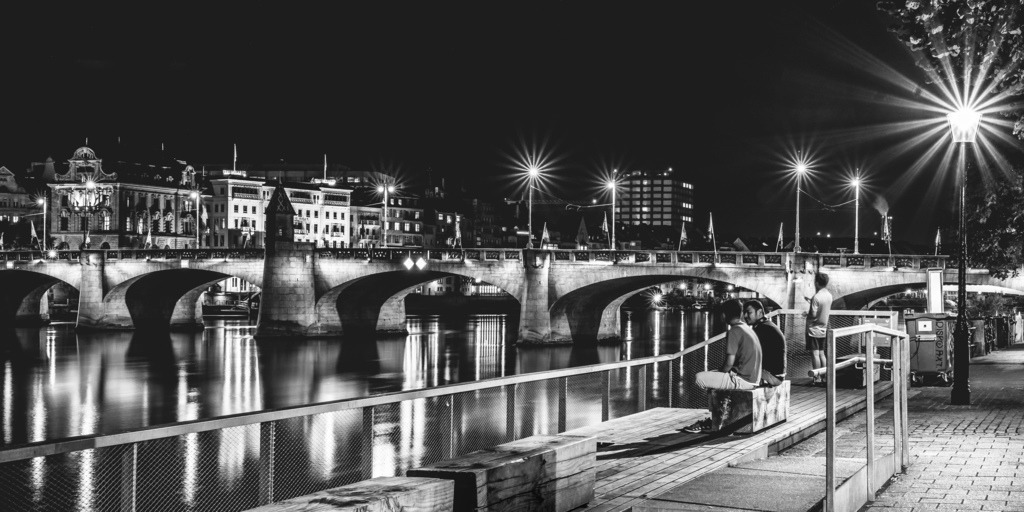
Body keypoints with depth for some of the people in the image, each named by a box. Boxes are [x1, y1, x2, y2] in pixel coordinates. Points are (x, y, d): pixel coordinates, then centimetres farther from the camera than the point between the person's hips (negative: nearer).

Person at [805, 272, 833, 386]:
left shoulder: (816, 297, -20)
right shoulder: (829, 295, 4)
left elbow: (813, 314, -21)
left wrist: (807, 312, -1)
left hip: (814, 329, -8)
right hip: (824, 328, 8)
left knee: (815, 354, -3)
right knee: (821, 353, 13)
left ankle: (817, 379, -2)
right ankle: (824, 377, 15)